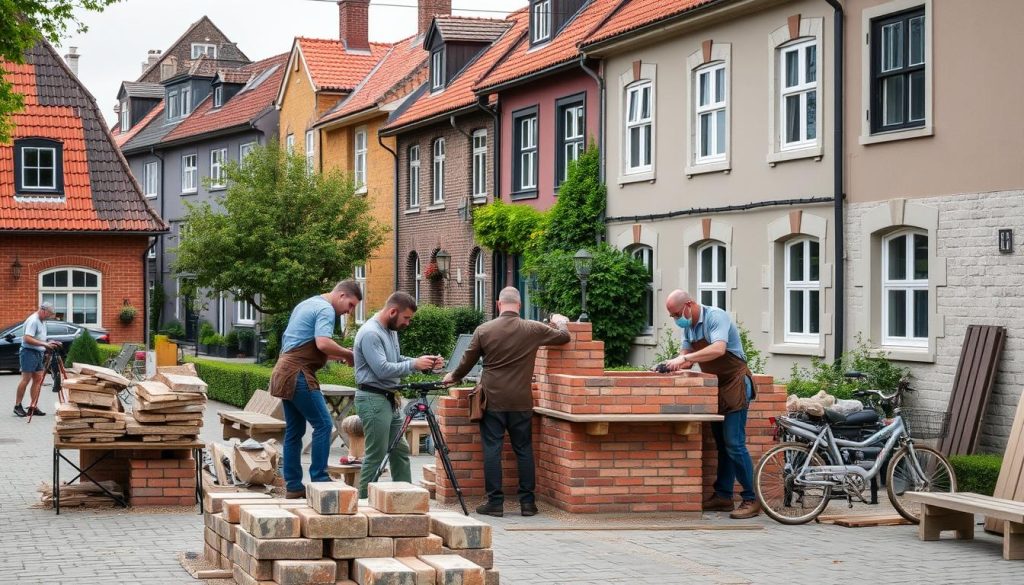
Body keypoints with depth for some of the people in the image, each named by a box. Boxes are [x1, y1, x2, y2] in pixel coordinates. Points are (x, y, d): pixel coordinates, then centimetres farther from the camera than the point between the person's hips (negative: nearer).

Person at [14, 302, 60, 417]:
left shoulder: (42, 321, 15)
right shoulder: (33, 321, -15)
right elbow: (28, 339, -24)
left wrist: (49, 343, 9)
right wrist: (44, 344, -24)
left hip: (38, 353, 9)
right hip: (29, 352, -9)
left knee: (38, 379, 4)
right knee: (26, 379, -7)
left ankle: (33, 407, 6)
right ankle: (17, 406, -1)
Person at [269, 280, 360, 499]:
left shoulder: (307, 305, 23)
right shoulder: (326, 309, -9)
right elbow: (323, 343, -24)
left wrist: (336, 356, 19)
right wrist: (348, 354, -10)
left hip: (284, 373, 10)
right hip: (298, 374, -10)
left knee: (294, 430, 11)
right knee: (323, 424, -8)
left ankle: (293, 486, 12)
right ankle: (319, 479, -8)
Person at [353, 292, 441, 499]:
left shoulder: (391, 330, 13)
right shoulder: (370, 333, -19)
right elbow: (382, 369, -24)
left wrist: (424, 363, 6)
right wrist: (414, 364, -18)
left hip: (389, 399, 10)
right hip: (373, 399, -10)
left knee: (400, 451, 13)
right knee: (376, 456, -7)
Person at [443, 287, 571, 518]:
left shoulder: (483, 330, -3)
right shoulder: (533, 329, -2)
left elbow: (467, 361, 7)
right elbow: (564, 337, 11)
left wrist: (453, 377, 27)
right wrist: (560, 322, 34)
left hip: (493, 401, -1)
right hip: (521, 402, 1)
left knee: (492, 450, 2)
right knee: (524, 450, 8)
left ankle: (495, 502, 2)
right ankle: (527, 502, 9)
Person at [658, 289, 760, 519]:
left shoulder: (716, 317, -17)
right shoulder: (689, 326, 10)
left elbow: (718, 349, -33)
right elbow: (686, 357, 12)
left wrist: (684, 359, -36)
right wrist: (670, 365, -9)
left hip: (734, 384, -9)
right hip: (715, 388, 9)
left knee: (734, 444, -12)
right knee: (721, 444, 10)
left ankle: (751, 500, -9)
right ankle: (723, 496, 15)